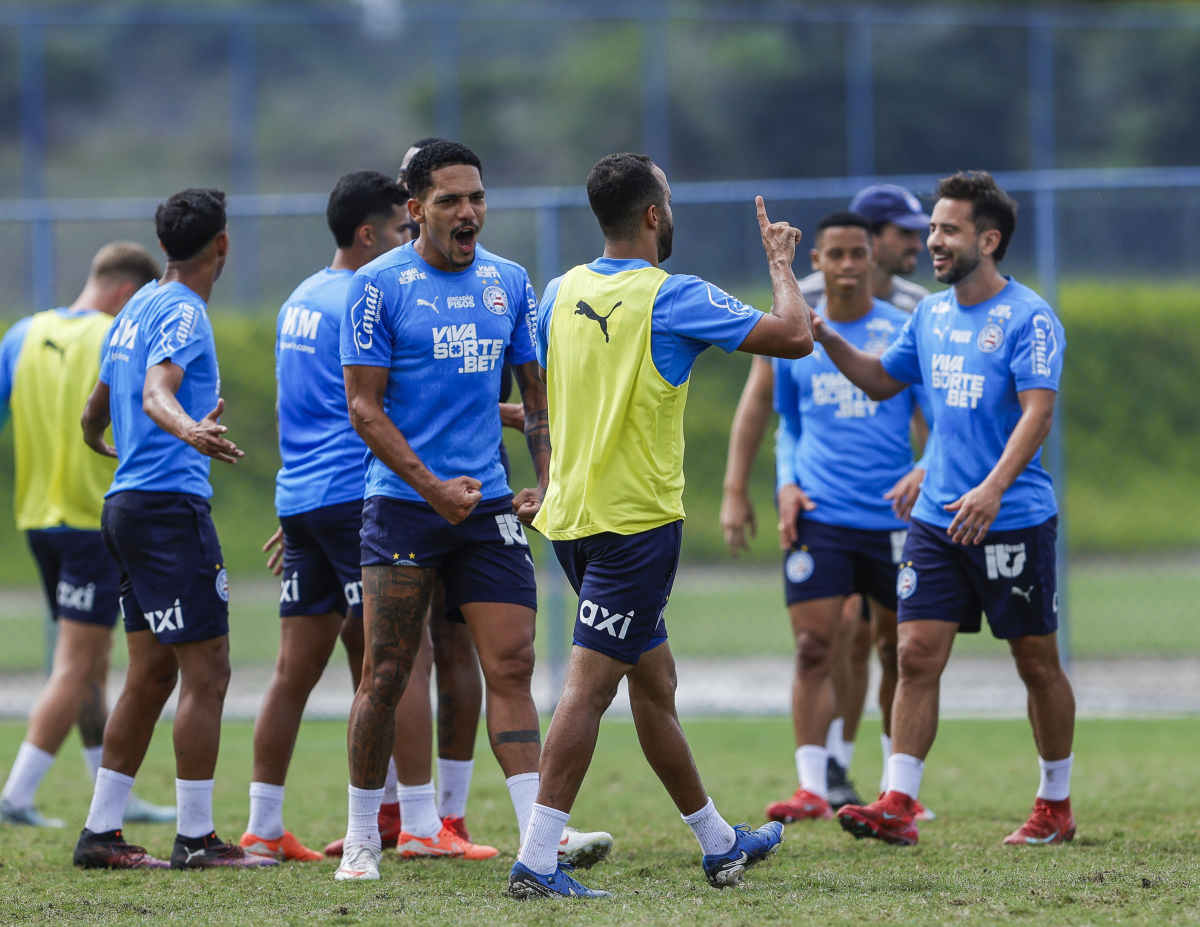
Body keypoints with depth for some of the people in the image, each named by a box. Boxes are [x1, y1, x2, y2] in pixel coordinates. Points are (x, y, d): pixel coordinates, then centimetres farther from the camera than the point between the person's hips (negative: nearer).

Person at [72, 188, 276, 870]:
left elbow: (94, 415, 29)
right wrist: (189, 429, -49)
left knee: (153, 674, 12)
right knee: (207, 673, -8)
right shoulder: (182, 313, -10)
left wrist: (105, 445, 51)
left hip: (127, 505, 10)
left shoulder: (139, 309, 17)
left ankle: (101, 833, 13)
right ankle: (196, 839, -8)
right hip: (170, 502, -10)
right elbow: (156, 392, -28)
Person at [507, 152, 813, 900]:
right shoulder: (675, 297, -13)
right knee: (588, 685, -10)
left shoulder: (563, 292, 6)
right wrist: (782, 264, 5)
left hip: (572, 514, 8)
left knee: (655, 681, 17)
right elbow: (795, 336, -12)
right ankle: (536, 860, -15)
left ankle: (718, 843, 28)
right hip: (637, 521, -7)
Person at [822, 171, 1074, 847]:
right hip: (937, 517, 6)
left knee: (1037, 662, 6)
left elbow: (1038, 412, -20)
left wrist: (994, 488, -33)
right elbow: (882, 381, 26)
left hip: (1015, 520, -6)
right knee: (918, 654, -4)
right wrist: (826, 339, 11)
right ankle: (898, 805, -7)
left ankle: (1057, 804, 20)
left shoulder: (1029, 318, -10)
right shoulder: (932, 315, 11)